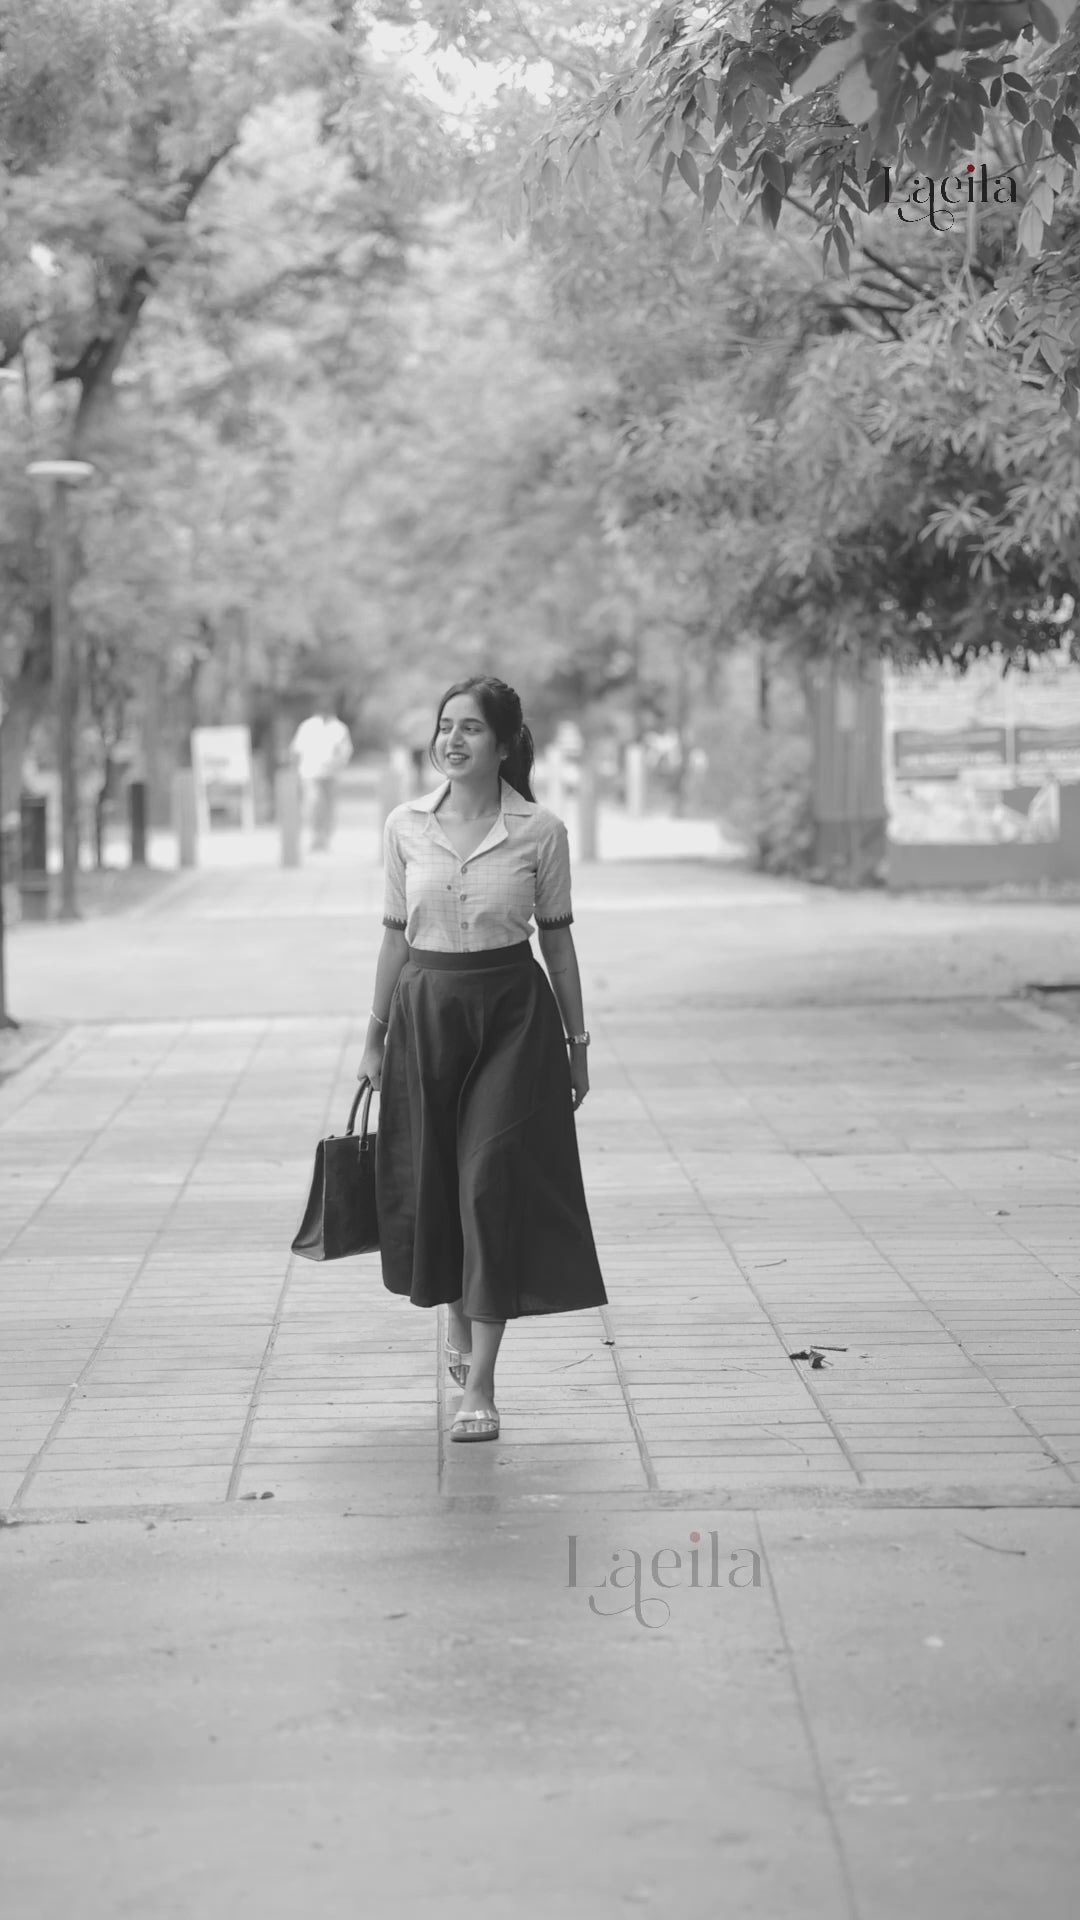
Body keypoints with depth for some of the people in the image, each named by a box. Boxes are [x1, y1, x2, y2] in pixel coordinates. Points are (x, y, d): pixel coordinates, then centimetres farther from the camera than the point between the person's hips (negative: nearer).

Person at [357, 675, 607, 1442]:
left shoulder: (541, 831, -5)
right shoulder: (406, 826, 1)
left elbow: (557, 938, 3)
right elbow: (396, 936, 8)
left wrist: (577, 1040, 6)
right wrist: (376, 1036, 10)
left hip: (513, 1015, -2)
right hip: (426, 1011, 3)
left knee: (494, 1188, -7)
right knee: (432, 1183, 10)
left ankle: (481, 1385, -3)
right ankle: (458, 1324, 40)